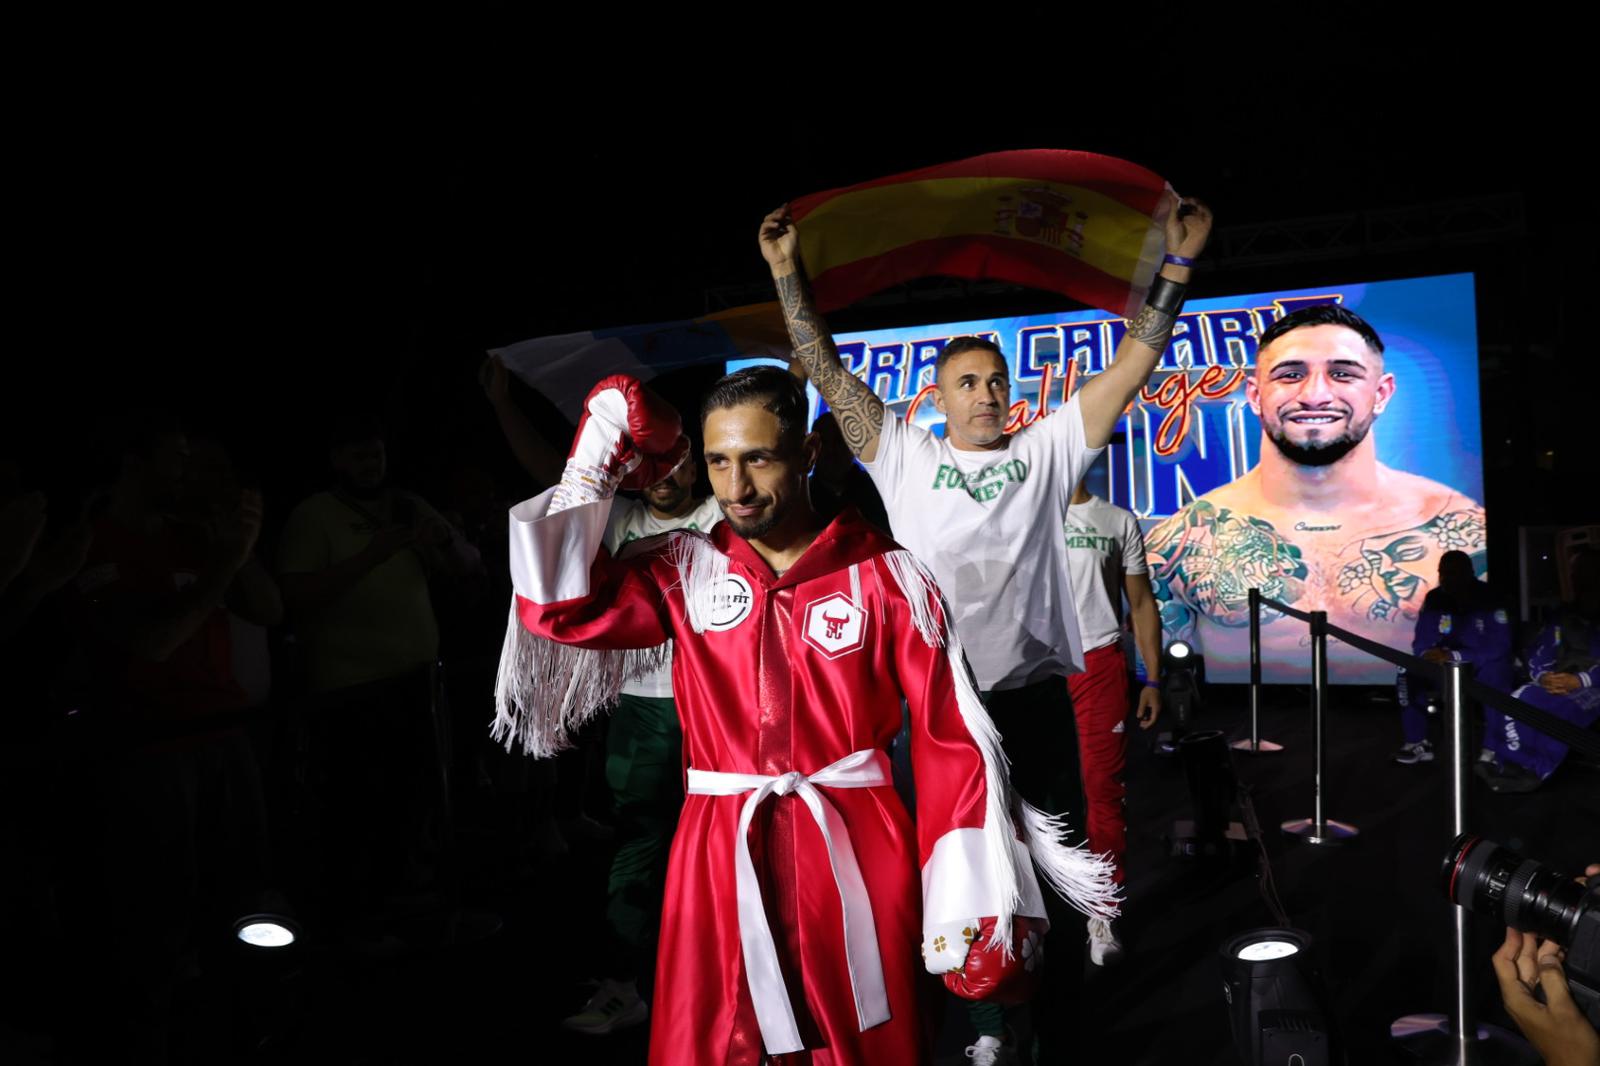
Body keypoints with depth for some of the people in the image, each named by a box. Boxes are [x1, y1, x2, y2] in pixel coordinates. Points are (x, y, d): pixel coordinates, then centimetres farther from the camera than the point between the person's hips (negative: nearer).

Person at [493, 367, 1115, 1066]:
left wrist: (971, 901, -8)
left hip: (855, 852, -1)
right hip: (720, 852, 2)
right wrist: (595, 468, -6)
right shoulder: (685, 570, 4)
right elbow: (560, 607, -7)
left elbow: (952, 740, -4)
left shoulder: (888, 578, -4)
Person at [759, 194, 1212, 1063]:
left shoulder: (1046, 452, 8)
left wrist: (1177, 263, -1)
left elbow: (1133, 365, 5)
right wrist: (787, 272, 1)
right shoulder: (902, 455, 7)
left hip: (1034, 696, 1)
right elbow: (826, 371, 5)